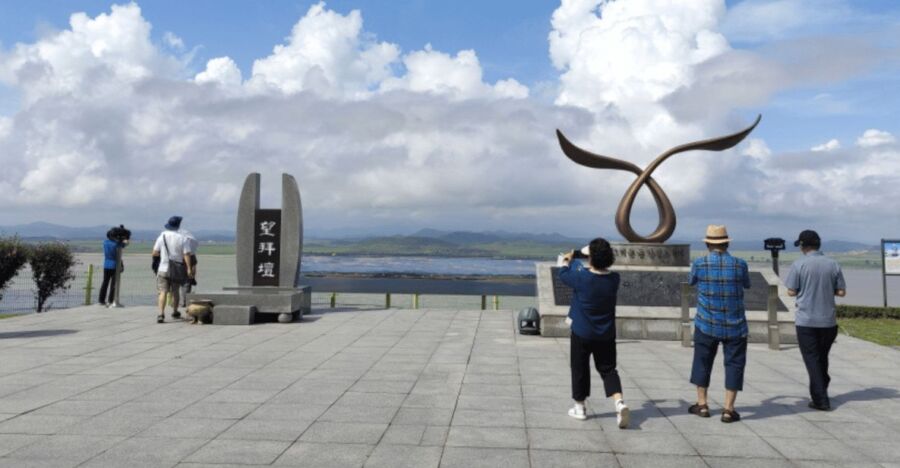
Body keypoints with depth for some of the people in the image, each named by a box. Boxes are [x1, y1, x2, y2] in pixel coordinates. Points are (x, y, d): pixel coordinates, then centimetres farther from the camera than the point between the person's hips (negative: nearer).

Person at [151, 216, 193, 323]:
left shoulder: (162, 237, -2)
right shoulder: (182, 238, -5)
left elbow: (154, 253, 1)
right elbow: (186, 254, -12)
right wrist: (189, 269, -12)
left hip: (164, 269, -1)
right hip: (177, 270, 1)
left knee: (163, 292, -5)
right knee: (175, 291, 16)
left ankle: (161, 314, -19)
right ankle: (175, 313, 29)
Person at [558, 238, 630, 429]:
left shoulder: (581, 277, -19)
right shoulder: (614, 279, -9)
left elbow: (563, 274, -1)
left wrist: (566, 261, 20)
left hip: (582, 333, -3)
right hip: (606, 335, 3)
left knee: (580, 369, 13)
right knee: (608, 369, 11)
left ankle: (580, 407, 23)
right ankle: (619, 402, -10)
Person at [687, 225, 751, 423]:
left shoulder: (699, 264, -9)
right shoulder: (740, 264, -7)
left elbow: (691, 281, 12)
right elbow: (747, 285, 13)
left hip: (706, 325, 0)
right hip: (734, 326, 0)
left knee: (702, 362, 14)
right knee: (734, 364, 8)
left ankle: (702, 404, 22)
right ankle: (728, 410, 7)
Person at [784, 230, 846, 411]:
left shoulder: (799, 265, -11)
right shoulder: (833, 265, 0)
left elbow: (791, 291, -8)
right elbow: (841, 292, 2)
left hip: (806, 321, -4)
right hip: (828, 321, 4)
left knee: (812, 360, 3)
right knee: (822, 358, 20)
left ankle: (820, 400, 1)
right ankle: (820, 394, 31)